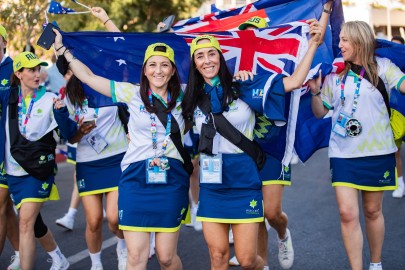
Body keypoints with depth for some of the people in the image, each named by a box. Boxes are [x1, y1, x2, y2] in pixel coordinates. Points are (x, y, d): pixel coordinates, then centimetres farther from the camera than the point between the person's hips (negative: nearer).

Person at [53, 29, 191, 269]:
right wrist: (61, 48, 9)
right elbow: (88, 76, 7)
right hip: (136, 179, -1)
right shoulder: (132, 94, 3)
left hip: (172, 180, 1)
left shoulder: (182, 96, 6)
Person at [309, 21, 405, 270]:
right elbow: (320, 112, 8)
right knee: (348, 213, -8)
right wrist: (315, 92, -8)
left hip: (377, 151, -1)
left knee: (372, 211, 12)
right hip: (344, 153, 1)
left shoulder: (382, 67, -1)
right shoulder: (335, 74, 4)